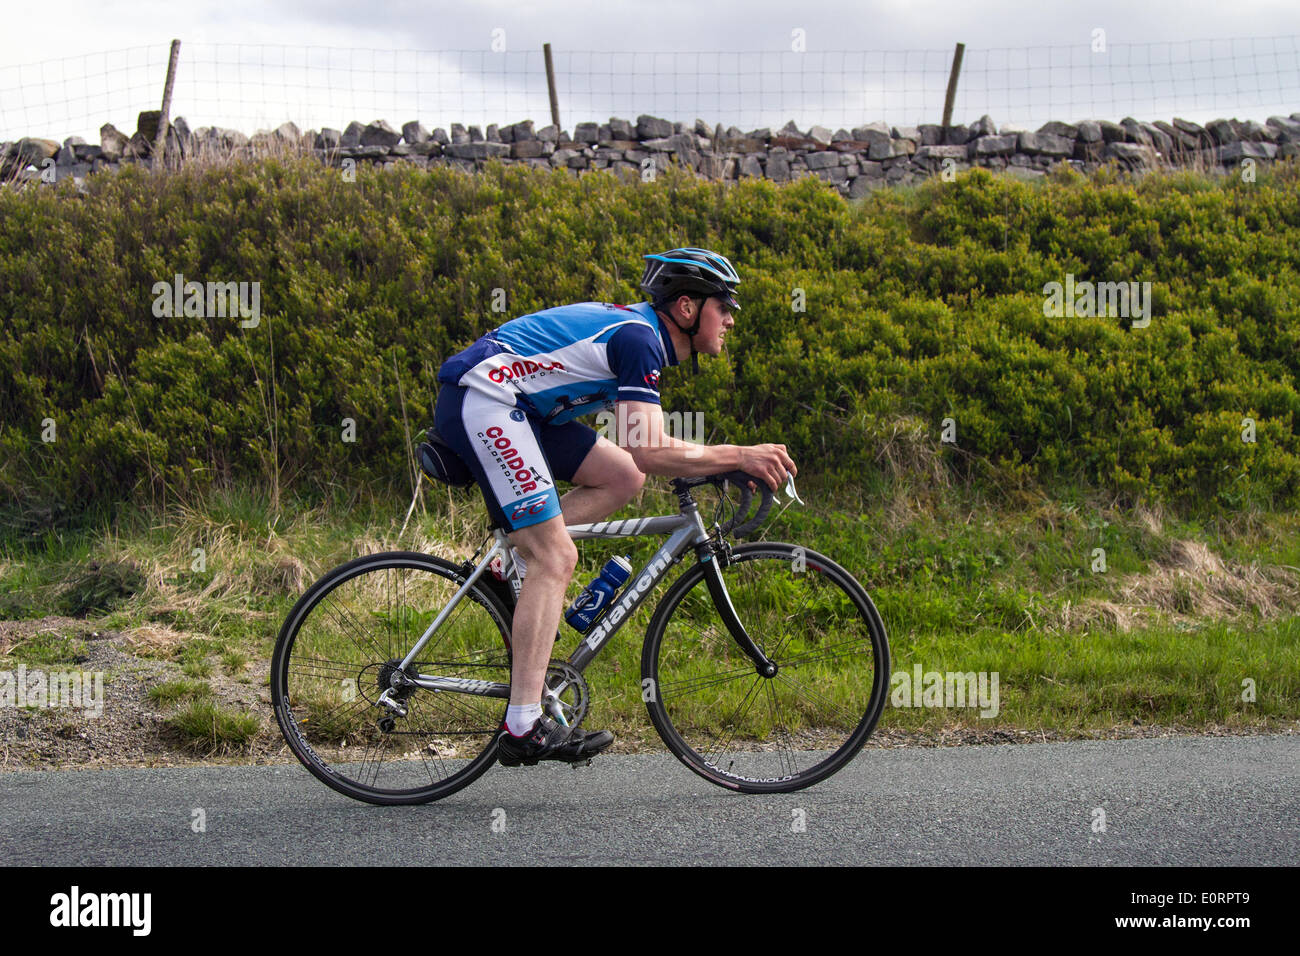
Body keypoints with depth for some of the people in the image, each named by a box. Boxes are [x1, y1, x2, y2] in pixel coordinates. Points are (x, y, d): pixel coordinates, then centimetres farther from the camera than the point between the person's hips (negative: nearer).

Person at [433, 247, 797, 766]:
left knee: (623, 477, 5)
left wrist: (726, 462, 12)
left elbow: (639, 456, 22)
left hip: (512, 409, 10)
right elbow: (651, 451, -23)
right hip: (480, 397, -10)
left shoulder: (640, 330, 16)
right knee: (556, 557, -15)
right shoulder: (638, 338, -14)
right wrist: (740, 456, -16)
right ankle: (524, 728, -17)